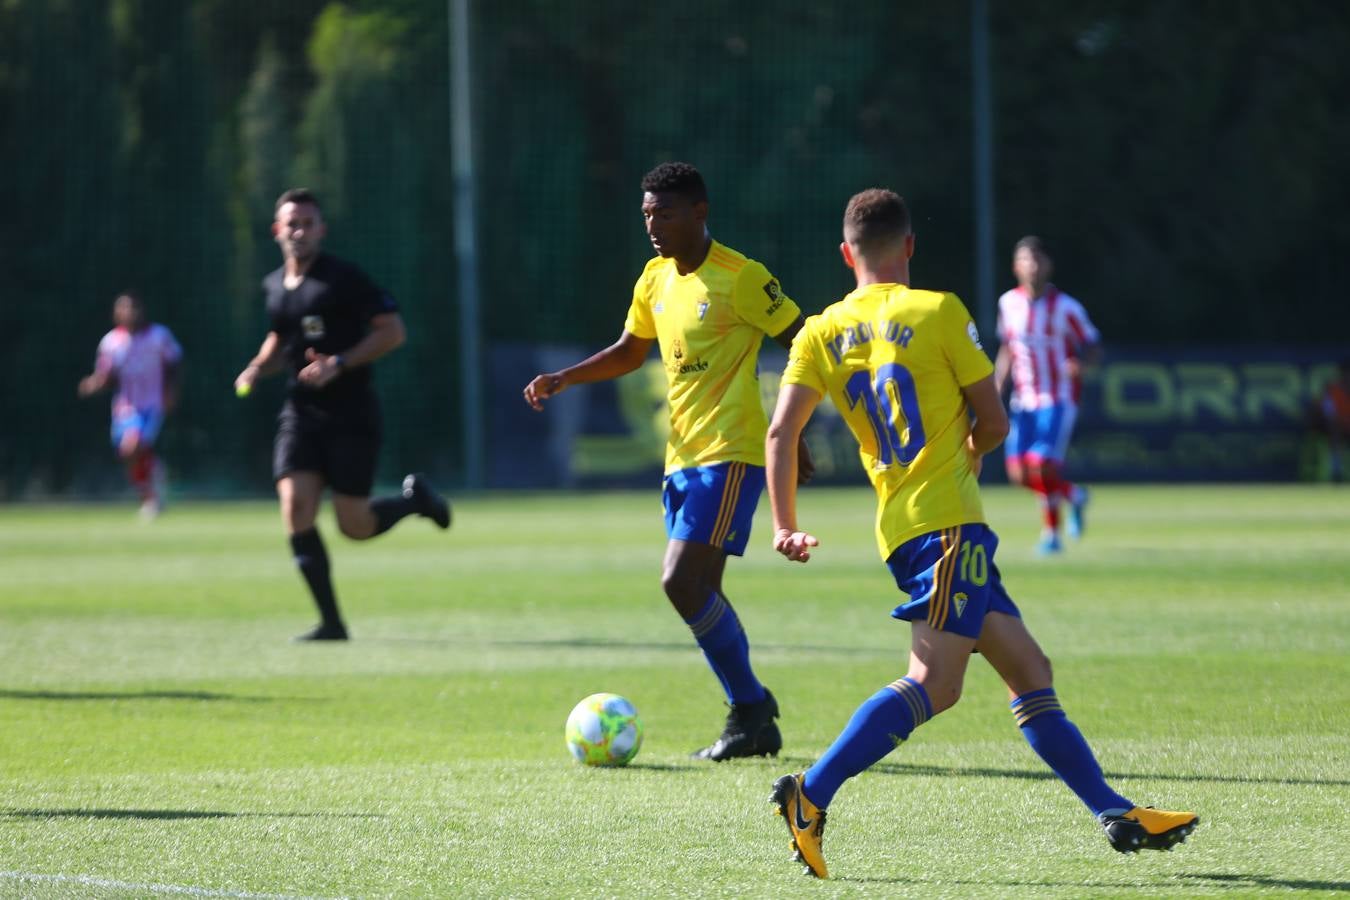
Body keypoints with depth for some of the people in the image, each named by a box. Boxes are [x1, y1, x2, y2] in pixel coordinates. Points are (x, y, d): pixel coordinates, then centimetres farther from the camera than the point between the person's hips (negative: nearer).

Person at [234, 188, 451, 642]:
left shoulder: (343, 278, -9)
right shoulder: (274, 286, 10)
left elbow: (392, 330, -10)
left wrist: (339, 364, -20)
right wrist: (257, 368, 7)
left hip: (351, 413, -5)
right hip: (301, 413, 5)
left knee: (354, 526, -6)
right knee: (295, 507, -14)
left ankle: (413, 498, 28)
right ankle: (331, 622, -7)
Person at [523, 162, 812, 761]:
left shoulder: (739, 278, -11)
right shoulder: (656, 279, 12)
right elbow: (629, 352, 25)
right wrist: (564, 379, 10)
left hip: (729, 454, -8)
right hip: (682, 456, 8)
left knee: (682, 581, -18)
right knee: (700, 594, 7)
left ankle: (750, 708, -7)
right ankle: (755, 720, 16)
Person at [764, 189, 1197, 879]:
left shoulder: (821, 333, 10)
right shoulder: (938, 312, -2)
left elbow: (781, 433, -1)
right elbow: (993, 421, 1)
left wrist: (785, 526, 0)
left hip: (901, 525, 7)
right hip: (946, 519, -7)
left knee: (1030, 672, 10)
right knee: (934, 681, -16)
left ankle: (1115, 813, 12)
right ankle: (810, 796, -26)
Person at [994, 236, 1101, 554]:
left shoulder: (1066, 308, -8)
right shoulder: (1008, 304, 5)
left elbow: (1093, 346, -3)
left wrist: (1079, 363, -24)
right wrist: (997, 385, 9)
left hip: (1058, 400, -4)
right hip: (1024, 401, 4)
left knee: (1043, 464, -19)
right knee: (1019, 473, -5)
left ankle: (1051, 531, 7)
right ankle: (1073, 495, 24)